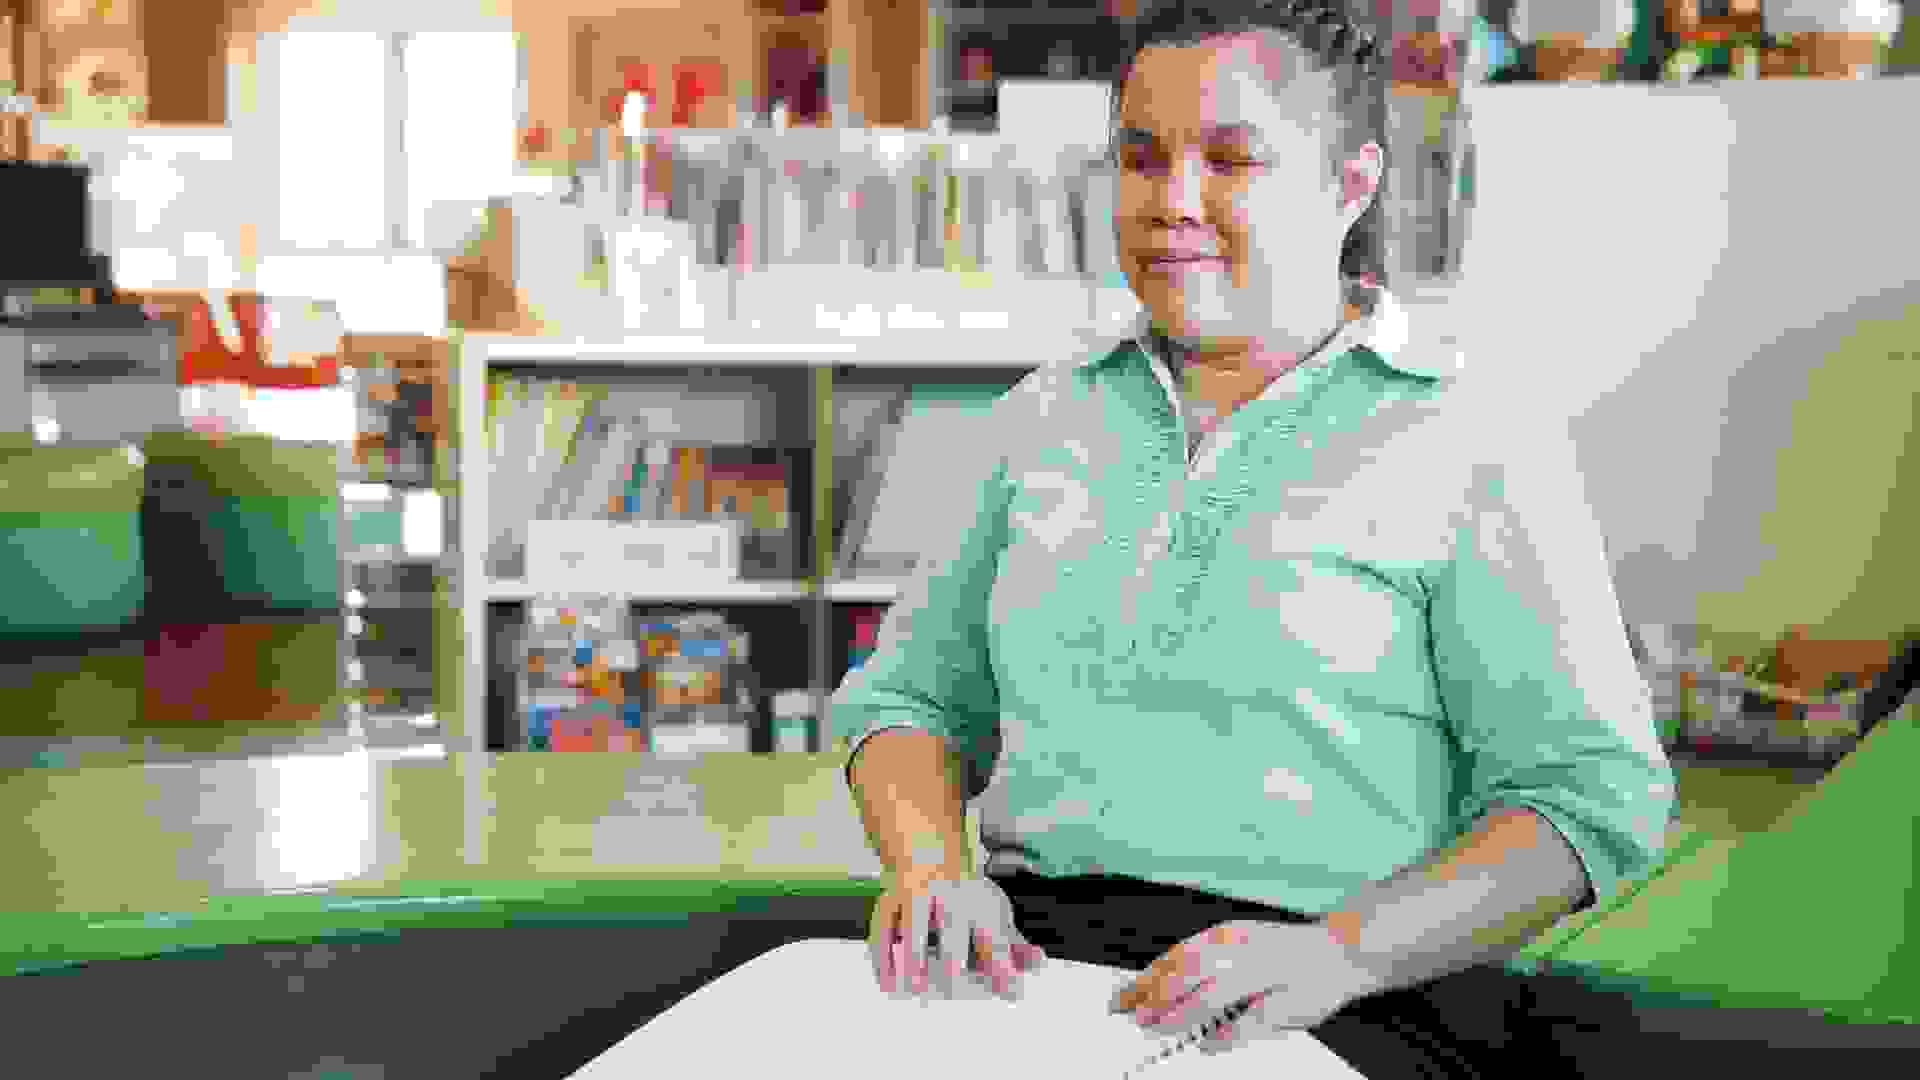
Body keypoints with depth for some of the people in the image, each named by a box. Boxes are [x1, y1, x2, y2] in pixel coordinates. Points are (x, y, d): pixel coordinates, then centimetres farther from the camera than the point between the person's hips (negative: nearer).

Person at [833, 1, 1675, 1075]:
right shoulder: (1051, 417, 15)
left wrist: (1334, 954, -20)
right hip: (1029, 961, 5)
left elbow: (1595, 798, -5)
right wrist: (933, 872, -5)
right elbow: (914, 696, 17)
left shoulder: (1472, 444, 1)